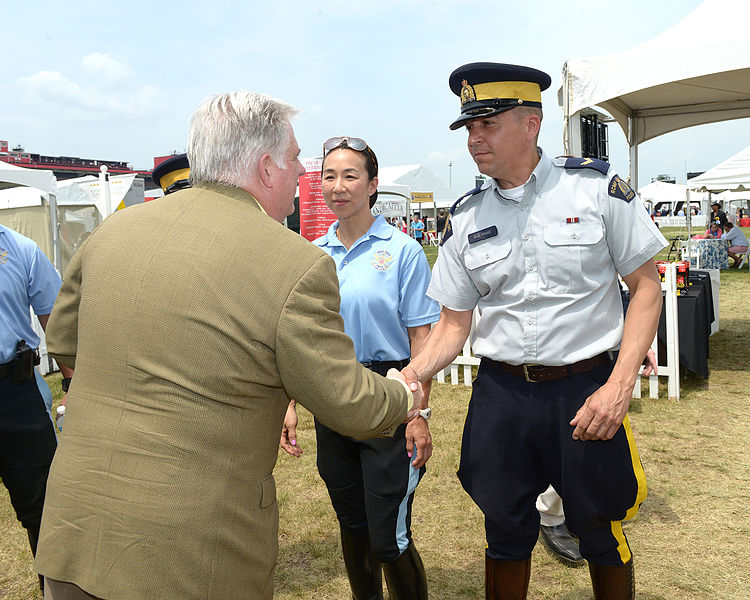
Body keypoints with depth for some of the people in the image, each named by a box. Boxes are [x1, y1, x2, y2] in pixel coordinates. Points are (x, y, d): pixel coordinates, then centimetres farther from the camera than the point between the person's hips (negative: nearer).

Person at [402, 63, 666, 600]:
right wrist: (411, 375, -14)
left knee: (601, 532, 13)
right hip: (500, 393, 3)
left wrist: (619, 386, -13)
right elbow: (454, 323, 5)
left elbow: (646, 286, -3)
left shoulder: (597, 187, -6)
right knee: (505, 529, 15)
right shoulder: (466, 218, 3)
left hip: (585, 389, -2)